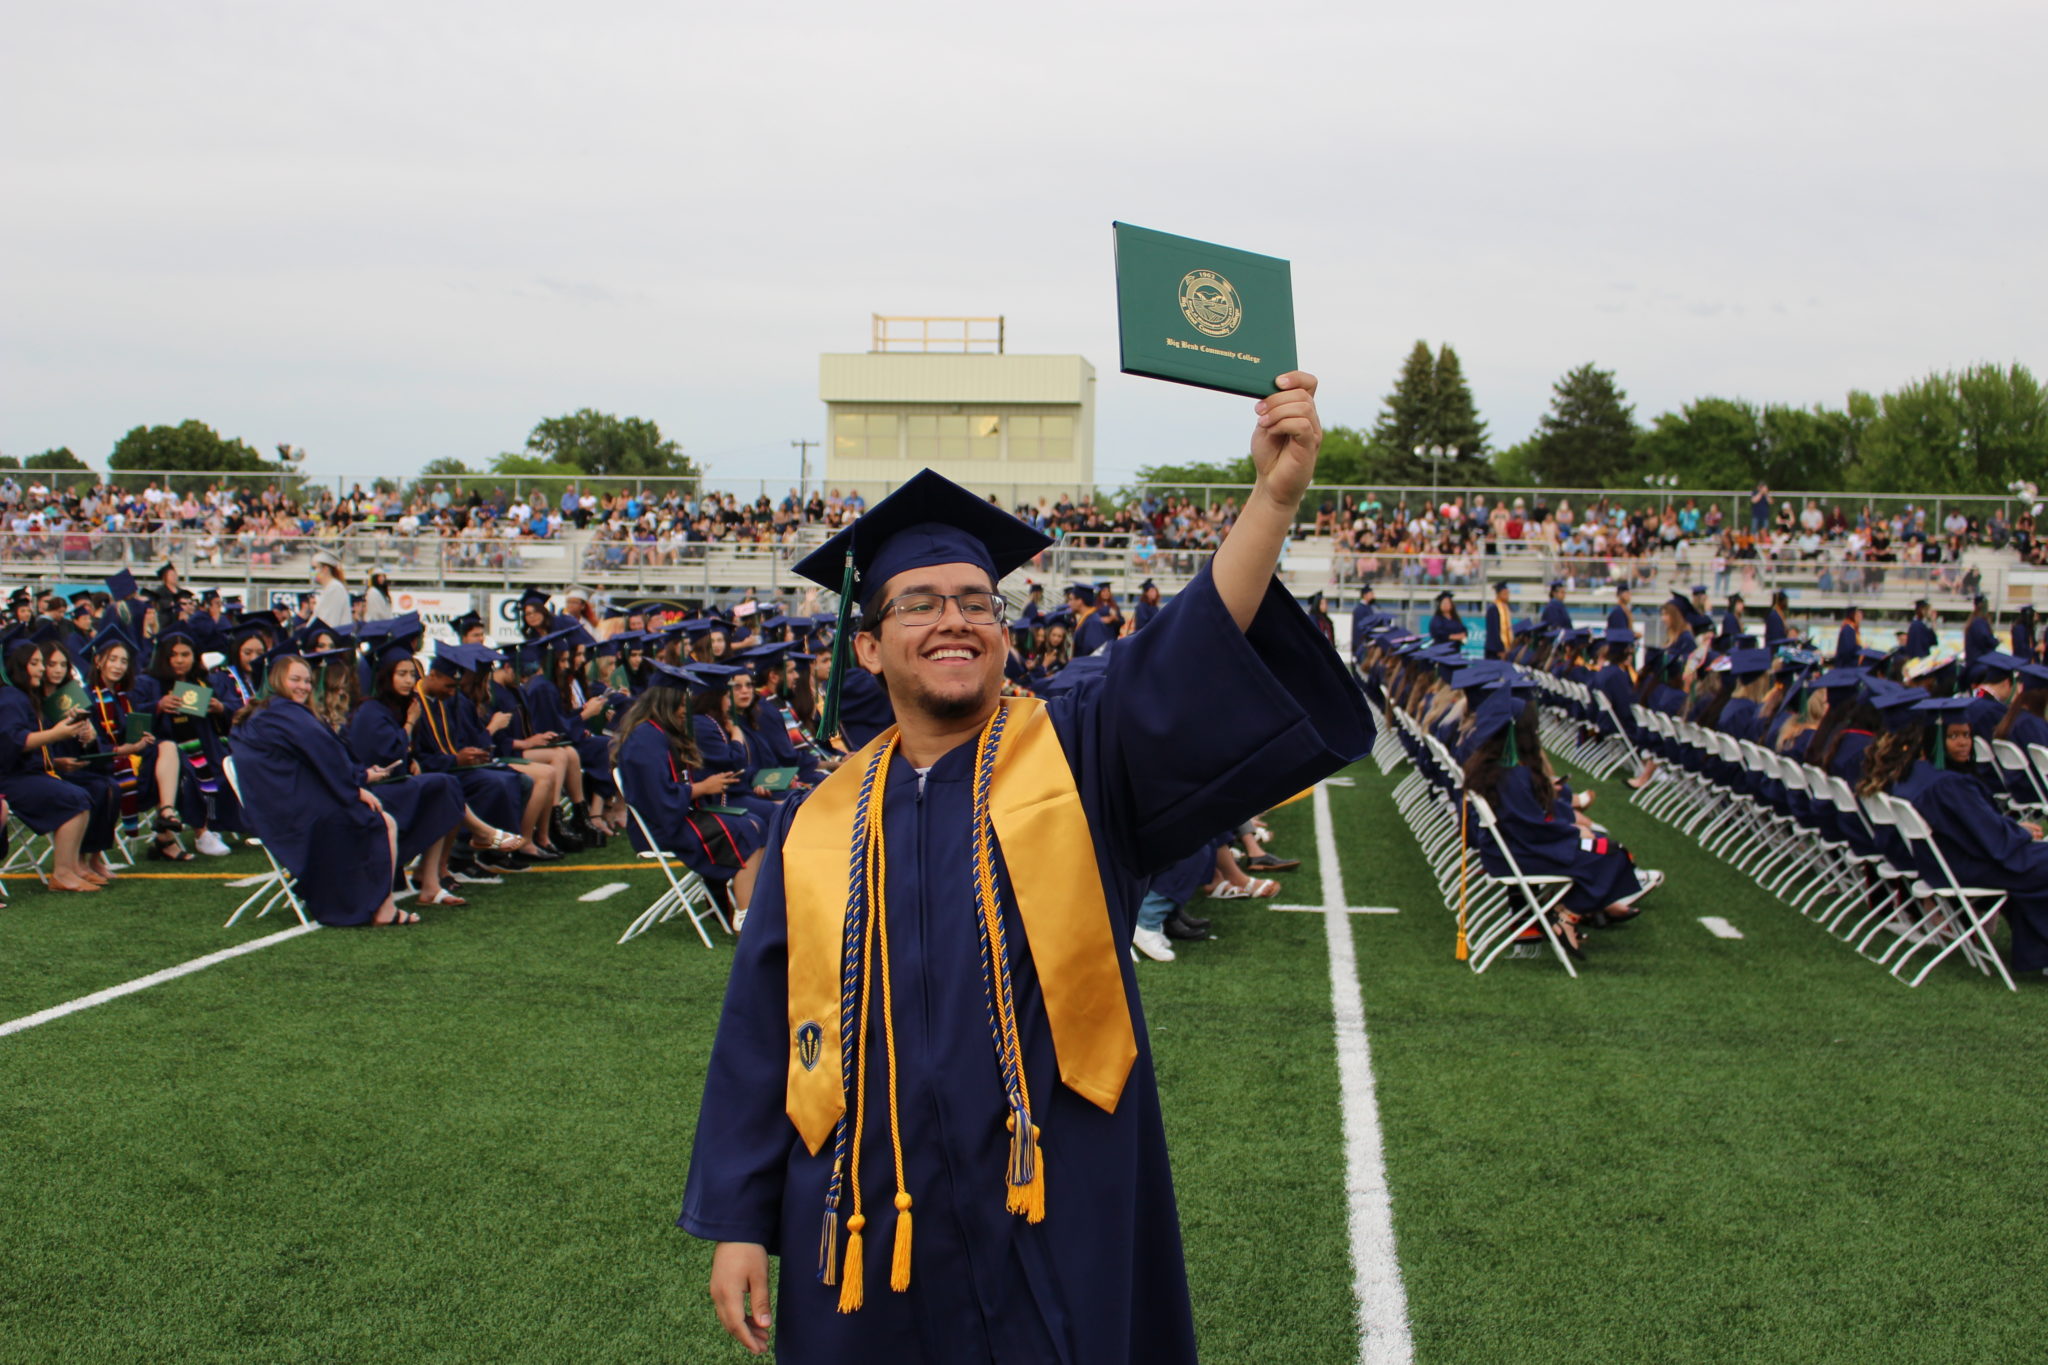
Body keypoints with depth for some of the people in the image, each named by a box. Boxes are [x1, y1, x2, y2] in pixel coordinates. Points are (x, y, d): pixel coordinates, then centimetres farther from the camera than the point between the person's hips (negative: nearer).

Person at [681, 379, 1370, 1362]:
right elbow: (762, 1034, 7)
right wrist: (739, 1223, 5)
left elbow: (1193, 662, -20)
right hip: (867, 1229, 2)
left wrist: (1274, 496, -33)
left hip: (1054, 1223, -2)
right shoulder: (817, 829, 4)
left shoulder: (1077, 758, -2)